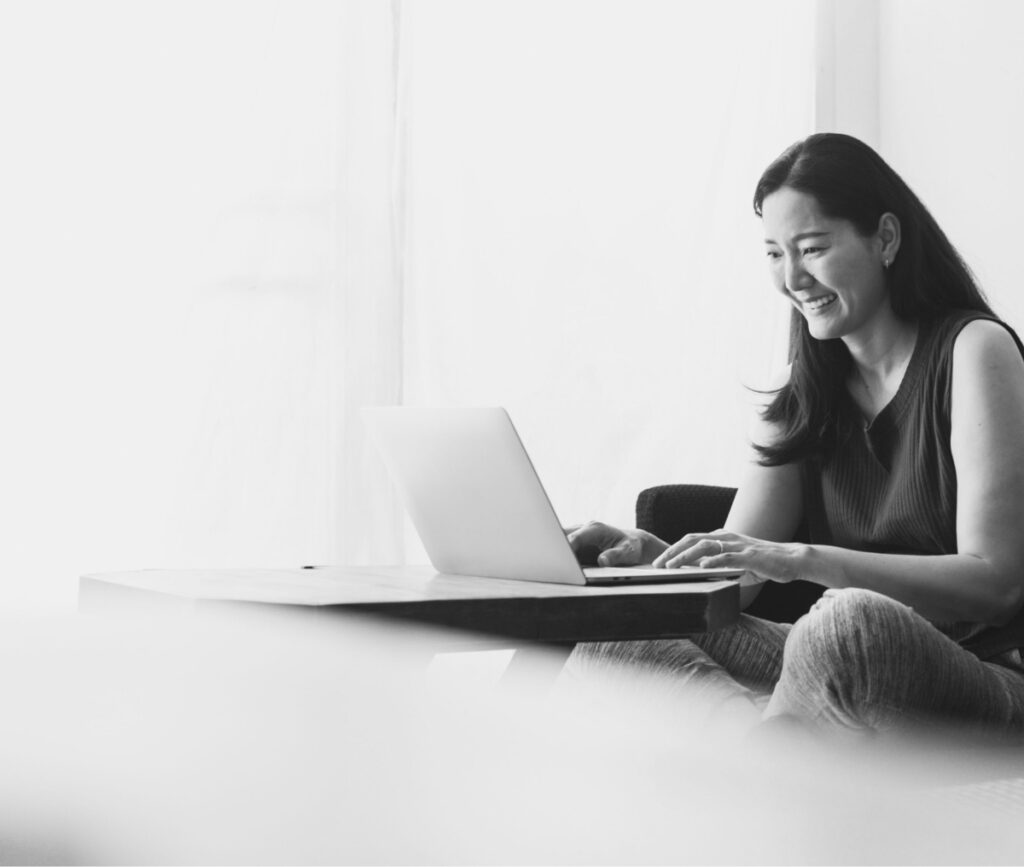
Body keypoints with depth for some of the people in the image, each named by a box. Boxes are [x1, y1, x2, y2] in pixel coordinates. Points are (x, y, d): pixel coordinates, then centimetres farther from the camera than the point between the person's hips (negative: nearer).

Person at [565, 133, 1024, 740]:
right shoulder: (807, 390, 15)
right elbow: (735, 578, 7)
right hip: (851, 671, 6)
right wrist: (654, 555, -16)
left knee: (849, 621, -40)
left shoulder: (974, 350, -4)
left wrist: (802, 560, -25)